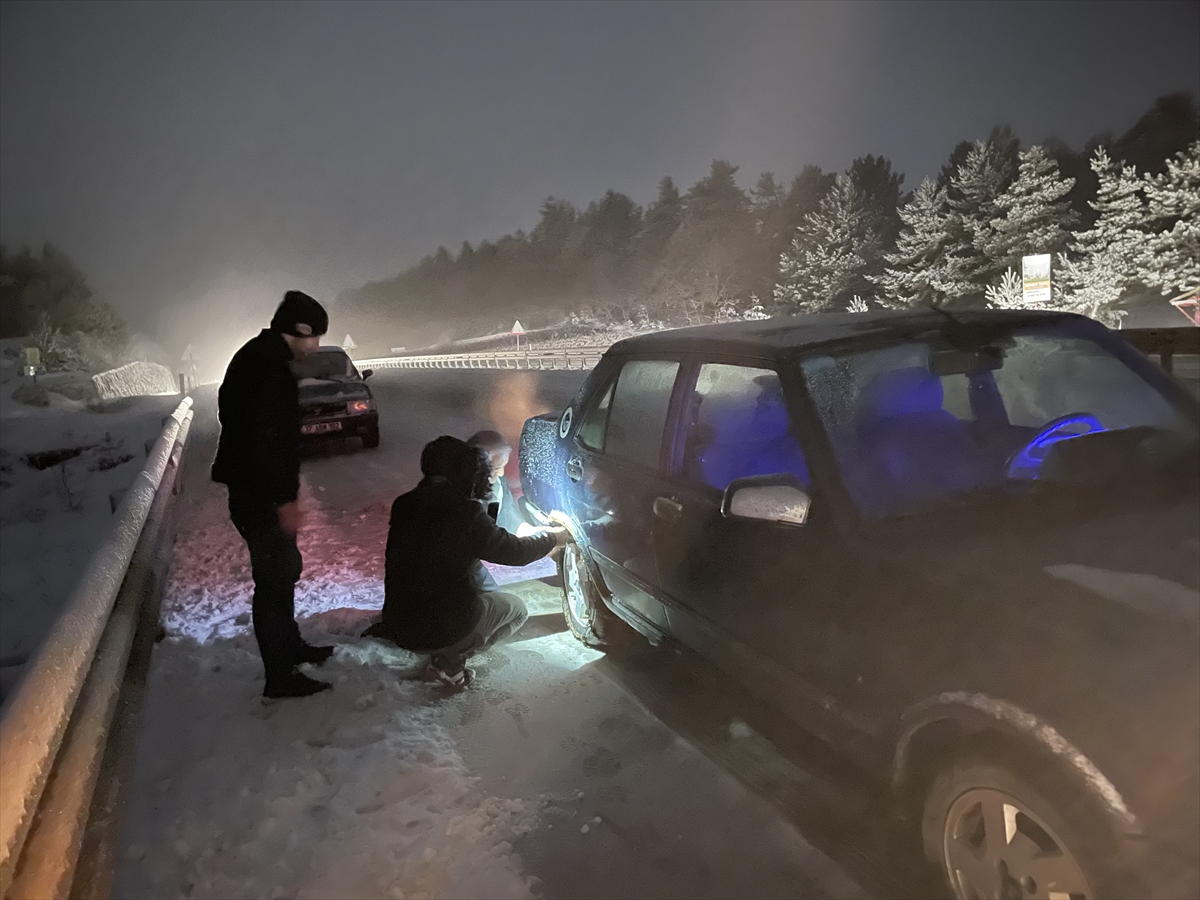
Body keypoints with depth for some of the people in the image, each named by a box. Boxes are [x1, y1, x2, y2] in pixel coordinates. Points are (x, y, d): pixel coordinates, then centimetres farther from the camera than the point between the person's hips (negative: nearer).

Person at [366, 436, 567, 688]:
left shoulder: (403, 505, 0)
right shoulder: (465, 512, -18)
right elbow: (514, 551, -6)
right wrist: (553, 538, 12)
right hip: (446, 628, -8)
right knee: (517, 609, 18)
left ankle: (444, 651, 15)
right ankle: (450, 659, 1)